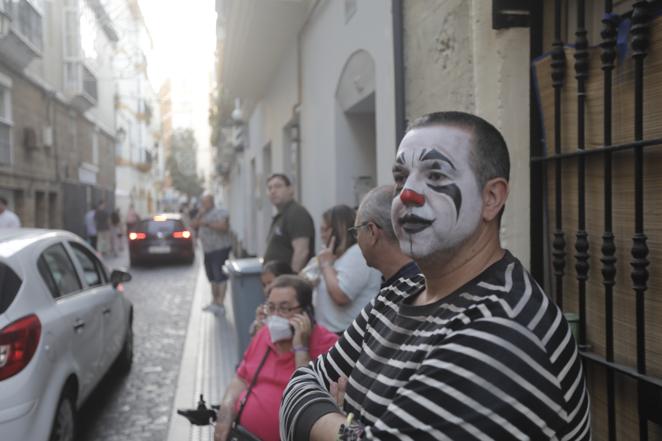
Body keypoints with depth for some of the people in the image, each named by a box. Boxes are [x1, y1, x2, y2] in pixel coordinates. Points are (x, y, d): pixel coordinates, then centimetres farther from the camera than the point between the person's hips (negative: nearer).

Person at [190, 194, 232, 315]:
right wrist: (199, 215, -4)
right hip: (208, 250, 9)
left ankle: (220, 304, -15)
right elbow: (193, 225, 10)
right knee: (213, 278, 15)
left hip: (220, 249, -9)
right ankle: (214, 302, 25)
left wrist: (207, 224, -22)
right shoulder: (203, 214, 19)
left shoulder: (221, 212, -6)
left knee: (220, 277, -12)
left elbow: (223, 226, -20)